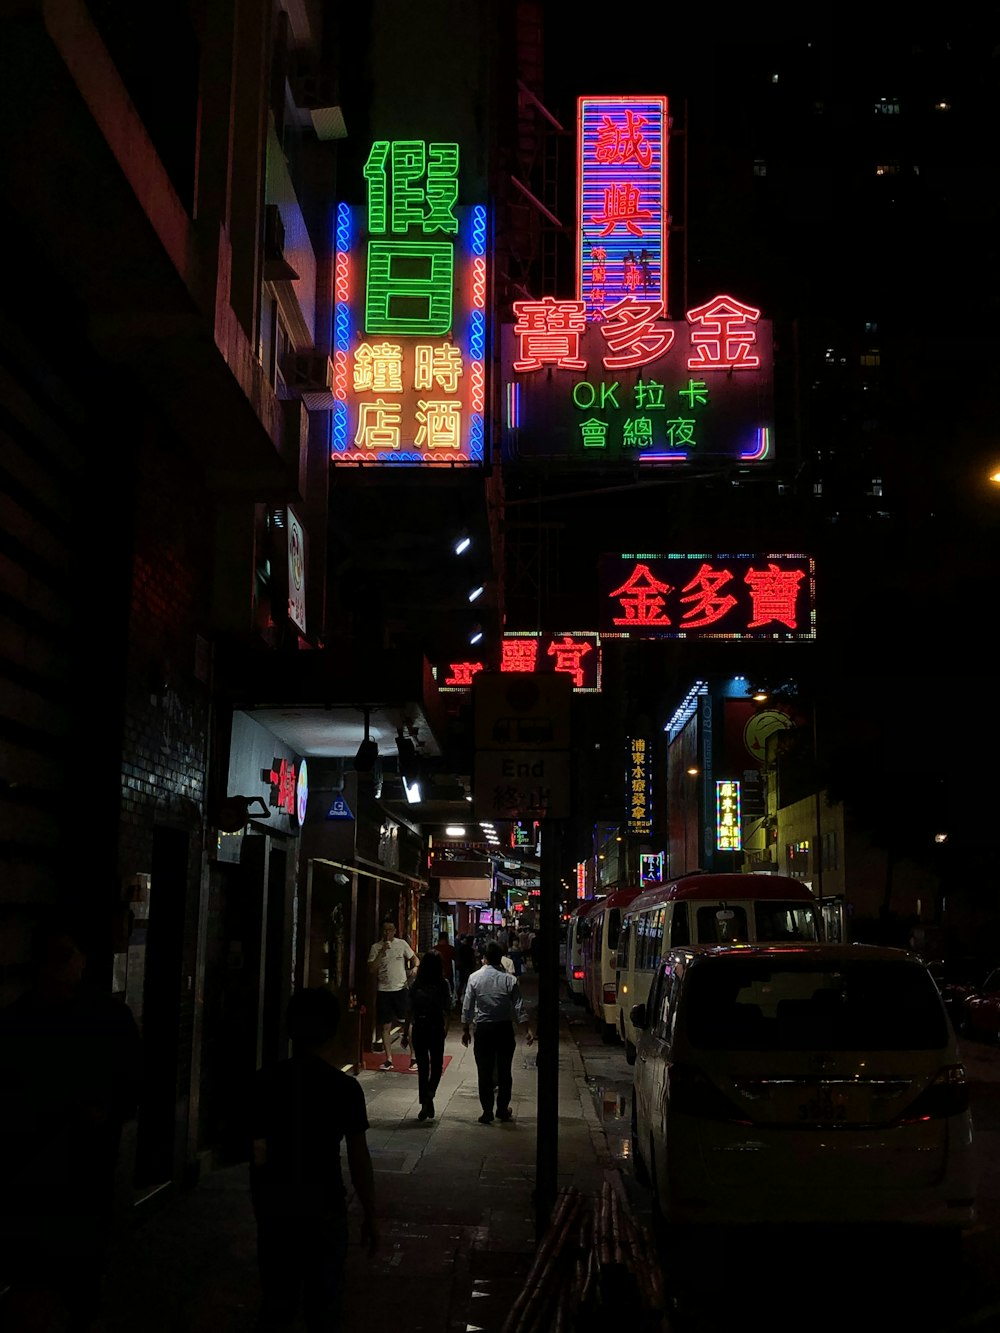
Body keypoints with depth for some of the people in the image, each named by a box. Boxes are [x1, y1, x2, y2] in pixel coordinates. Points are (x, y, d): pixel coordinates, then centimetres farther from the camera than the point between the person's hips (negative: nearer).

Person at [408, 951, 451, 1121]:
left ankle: (424, 1106, 10)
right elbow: (447, 1009, -5)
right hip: (436, 1028, -1)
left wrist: (406, 1033, 6)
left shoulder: (416, 984, -4)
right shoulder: (442, 984, -8)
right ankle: (430, 1094, -12)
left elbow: (409, 1010, -2)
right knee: (437, 1064, 13)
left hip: (418, 1028, 1)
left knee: (422, 1067, 9)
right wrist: (445, 1027, 10)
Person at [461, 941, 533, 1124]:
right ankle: (503, 1109, 19)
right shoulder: (510, 980, -6)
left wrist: (465, 1030, 5)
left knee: (484, 1072, 5)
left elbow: (467, 1007, -4)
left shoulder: (474, 978, -6)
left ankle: (487, 1112, 4)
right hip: (505, 1028, 1)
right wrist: (528, 1030, -1)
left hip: (483, 1029, -1)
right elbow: (520, 1007, -7)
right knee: (505, 1071, 12)